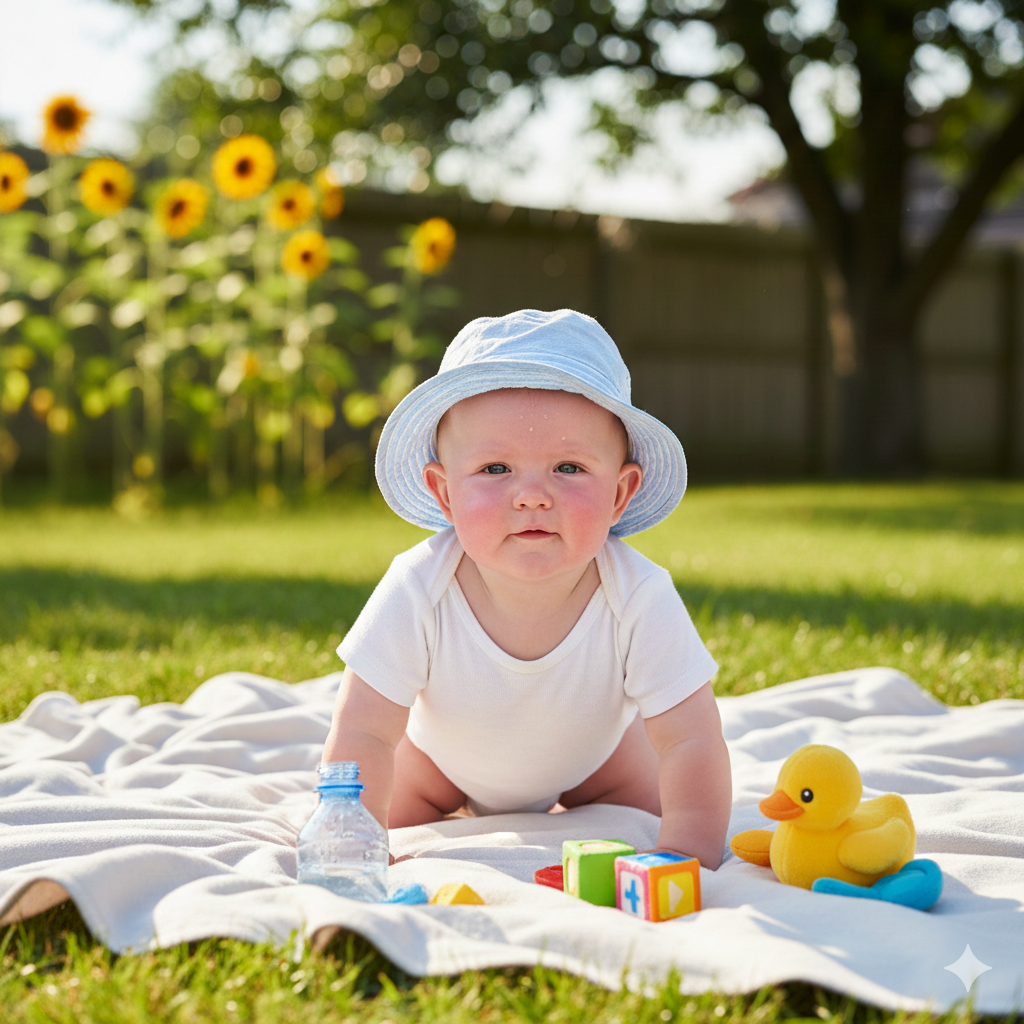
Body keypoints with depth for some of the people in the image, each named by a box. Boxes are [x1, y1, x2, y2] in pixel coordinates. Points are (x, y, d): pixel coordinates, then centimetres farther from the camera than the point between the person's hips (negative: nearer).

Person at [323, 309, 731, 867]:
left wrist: (686, 853, -50)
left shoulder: (640, 600, -40)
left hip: (590, 754, 0)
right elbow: (361, 735, -33)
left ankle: (564, 802, 32)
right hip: (444, 754, 0)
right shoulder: (417, 591, -40)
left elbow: (691, 742, -36)